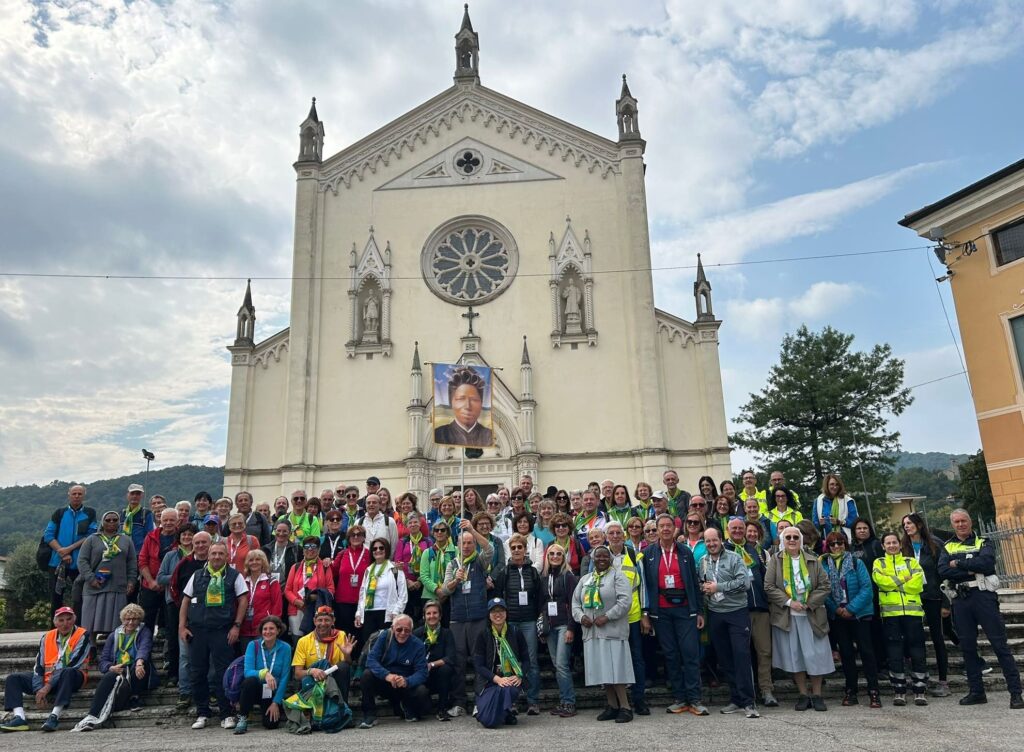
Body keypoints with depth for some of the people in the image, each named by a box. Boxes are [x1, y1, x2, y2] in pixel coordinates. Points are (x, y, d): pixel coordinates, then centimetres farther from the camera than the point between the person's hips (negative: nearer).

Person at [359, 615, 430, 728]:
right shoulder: (384, 637, -9)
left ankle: (407, 708, 7)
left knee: (422, 692, -29)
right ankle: (370, 716, -13)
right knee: (367, 674, -27)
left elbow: (421, 673, -17)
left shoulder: (418, 645, -11)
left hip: (407, 685, 0)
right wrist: (387, 675, -37)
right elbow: (371, 660, -19)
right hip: (383, 680, 0)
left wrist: (406, 681, -39)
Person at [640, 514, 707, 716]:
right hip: (661, 611, 0)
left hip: (684, 608, 0)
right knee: (670, 654, 6)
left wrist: (699, 611, 3)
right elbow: (645, 584, 2)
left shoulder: (686, 552, 5)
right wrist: (645, 613, -2)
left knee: (691, 653, -3)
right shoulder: (648, 553, 3)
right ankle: (679, 699, 15)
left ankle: (694, 700, 4)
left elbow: (694, 583, 6)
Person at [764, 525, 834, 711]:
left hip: (811, 616, 1)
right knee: (794, 656, 4)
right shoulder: (775, 561, 3)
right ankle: (803, 695, 15)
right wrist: (789, 602, -13)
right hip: (786, 617, 0)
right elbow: (769, 587, -3)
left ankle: (817, 695, 14)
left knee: (815, 656, 0)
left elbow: (825, 586, 2)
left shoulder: (813, 561, 6)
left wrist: (809, 603, -9)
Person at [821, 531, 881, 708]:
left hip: (859, 614, -2)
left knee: (866, 650, -3)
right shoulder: (823, 565, 3)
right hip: (837, 616, 2)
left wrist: (851, 609, -14)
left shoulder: (856, 563, -1)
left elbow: (867, 588, -8)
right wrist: (836, 609, -11)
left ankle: (873, 691, 3)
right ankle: (850, 691, 16)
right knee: (846, 653, 8)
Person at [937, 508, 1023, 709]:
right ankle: (976, 692, 16)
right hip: (960, 601, 3)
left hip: (983, 596, -3)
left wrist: (958, 563, -9)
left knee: (999, 644, -4)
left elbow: (986, 562, -14)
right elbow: (943, 571, -4)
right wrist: (972, 570, -11)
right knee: (967, 647, 7)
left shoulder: (983, 543, 8)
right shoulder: (947, 547, 14)